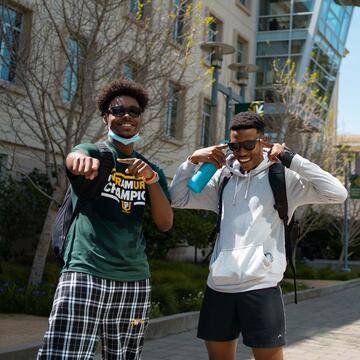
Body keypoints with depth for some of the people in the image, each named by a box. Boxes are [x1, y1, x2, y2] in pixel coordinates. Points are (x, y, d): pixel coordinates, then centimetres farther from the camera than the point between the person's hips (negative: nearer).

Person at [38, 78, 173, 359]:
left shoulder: (151, 169, 15)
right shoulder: (92, 152, 3)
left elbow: (166, 223, 4)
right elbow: (73, 158, -23)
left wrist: (151, 178, -12)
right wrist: (84, 159, -48)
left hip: (134, 279, 5)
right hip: (85, 273, -4)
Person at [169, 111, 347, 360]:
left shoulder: (282, 177, 0)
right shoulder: (224, 177, 13)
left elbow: (338, 194, -11)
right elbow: (178, 199, 16)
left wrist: (290, 158, -11)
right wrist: (193, 160, 2)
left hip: (260, 287, -4)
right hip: (219, 287, 5)